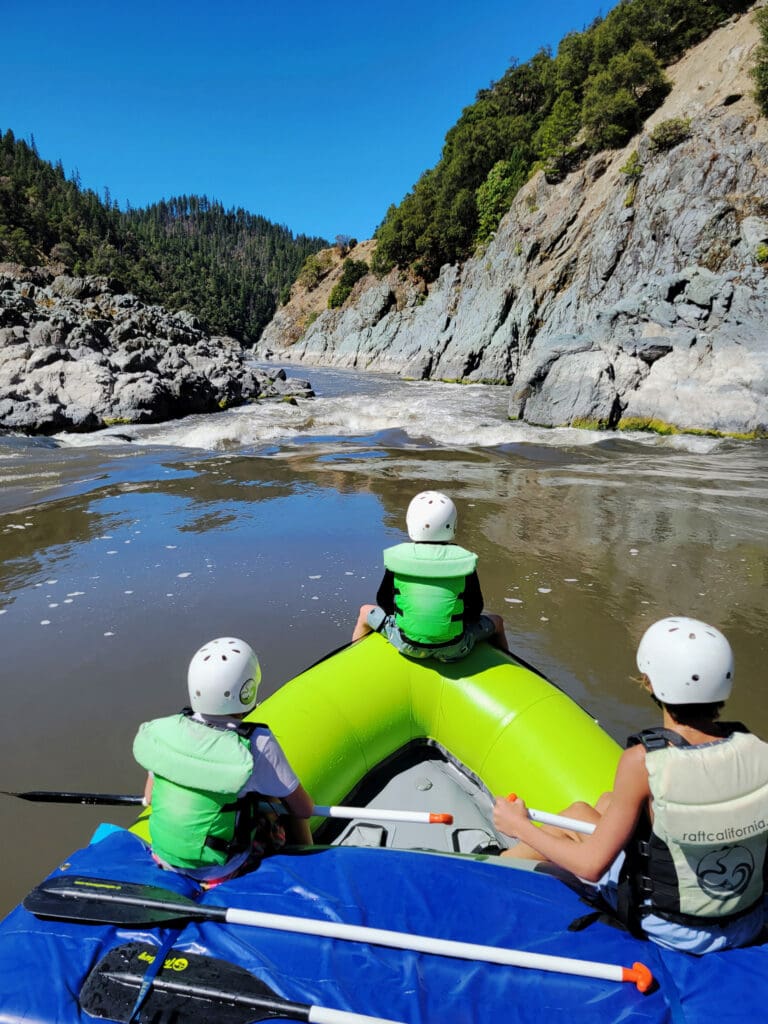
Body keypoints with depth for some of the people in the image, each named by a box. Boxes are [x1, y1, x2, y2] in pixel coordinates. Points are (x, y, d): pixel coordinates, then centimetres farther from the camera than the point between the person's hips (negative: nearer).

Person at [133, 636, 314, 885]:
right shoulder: (258, 746, -25)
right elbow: (305, 809, -13)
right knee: (294, 815, 16)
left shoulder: (164, 729, -12)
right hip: (222, 870, -4)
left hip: (164, 858, 5)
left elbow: (149, 797, 4)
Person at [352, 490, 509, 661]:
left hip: (407, 646, 1)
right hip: (454, 650, 0)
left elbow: (383, 602, 2)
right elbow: (475, 610, -1)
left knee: (366, 612, 29)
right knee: (496, 621, 30)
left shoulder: (397, 556, -8)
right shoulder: (464, 559, -9)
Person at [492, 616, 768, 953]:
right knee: (607, 801, 20)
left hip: (671, 932, -4)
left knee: (577, 814, 17)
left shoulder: (643, 762, -27)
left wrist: (520, 827, -6)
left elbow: (591, 865, -20)